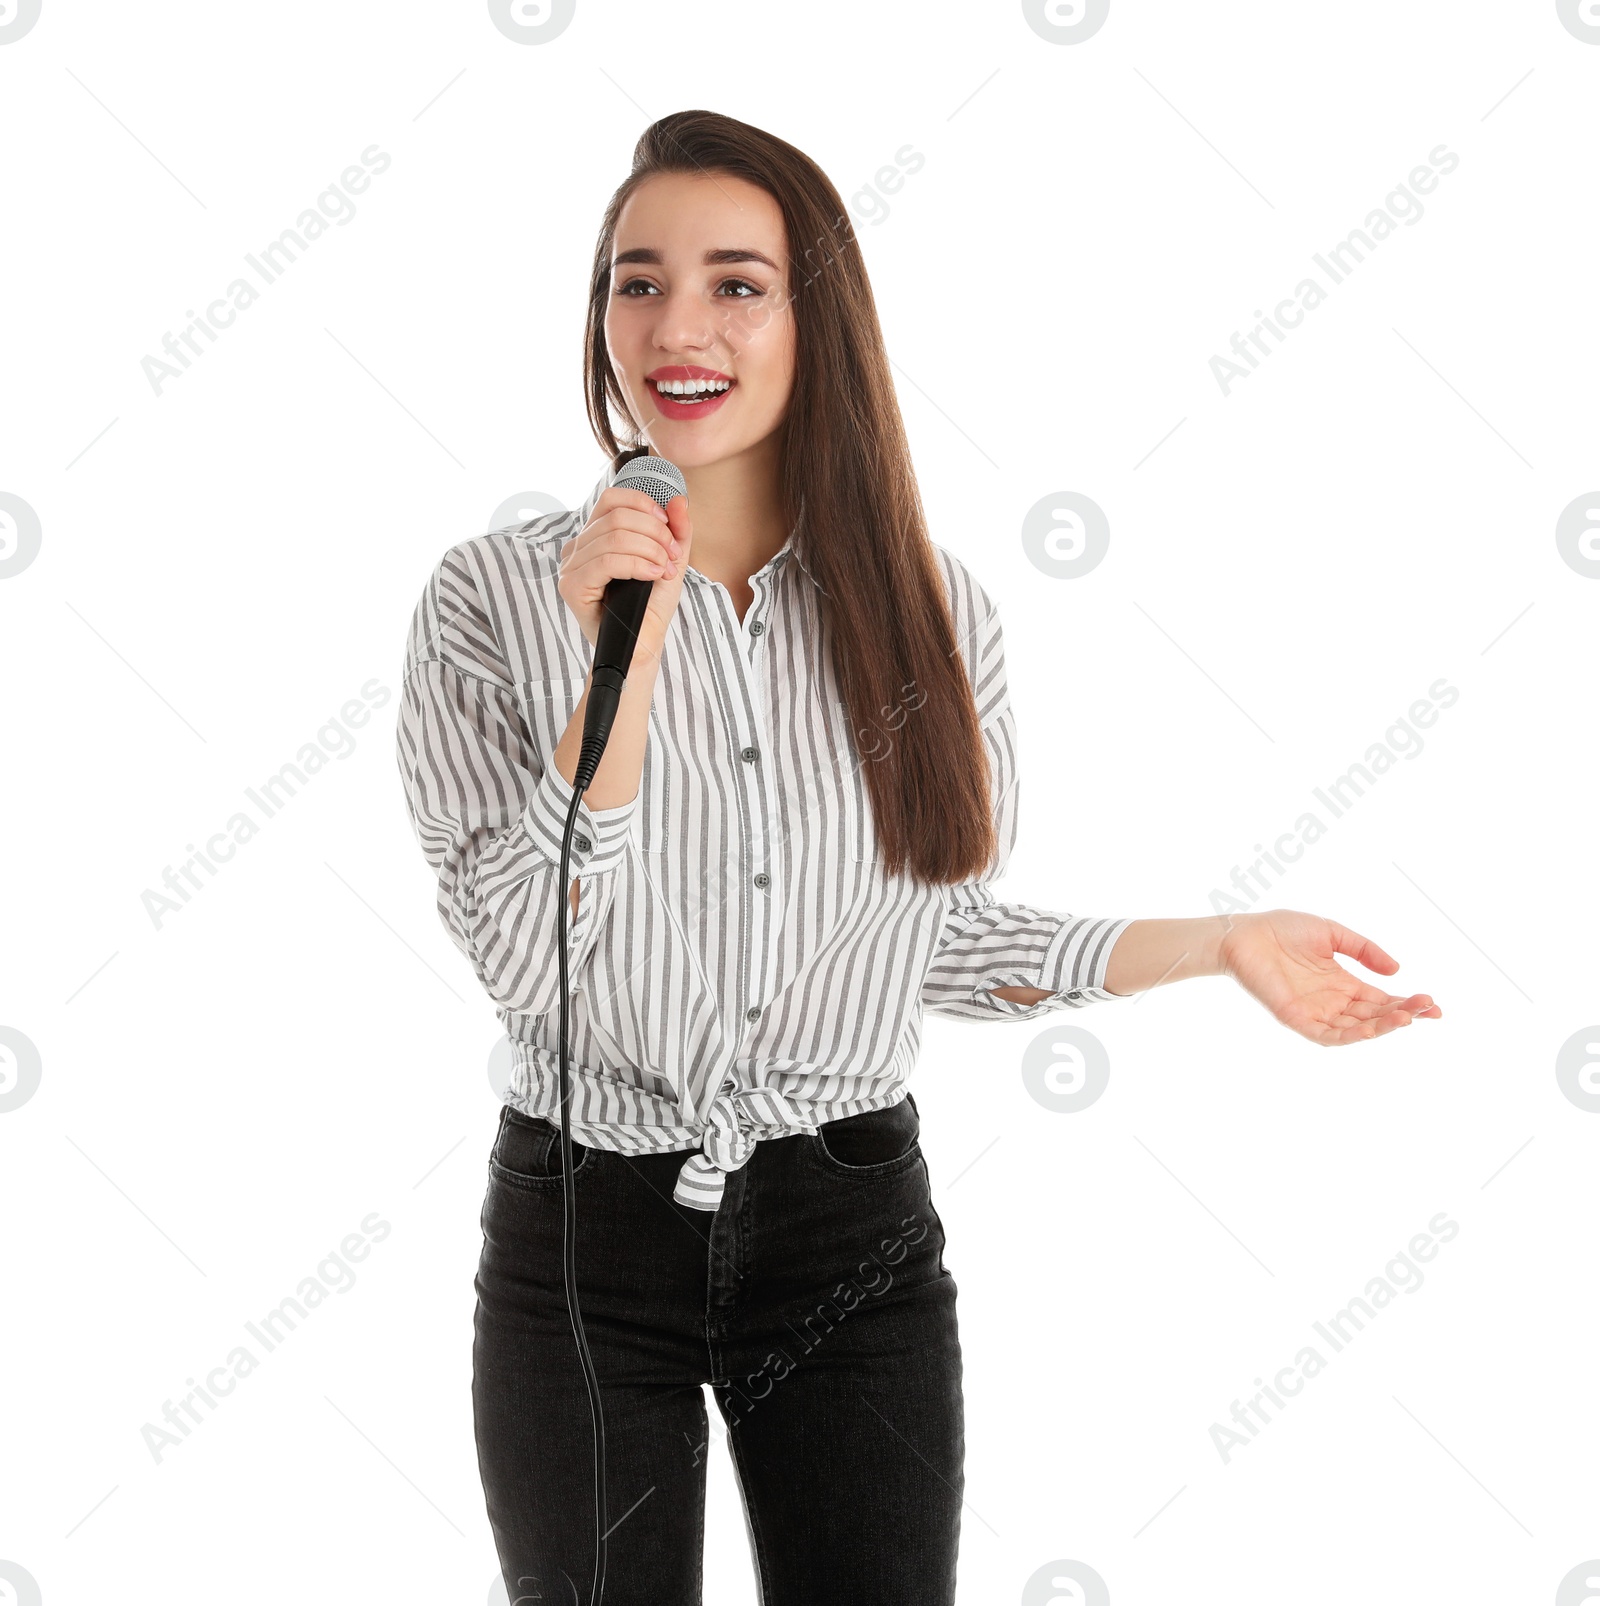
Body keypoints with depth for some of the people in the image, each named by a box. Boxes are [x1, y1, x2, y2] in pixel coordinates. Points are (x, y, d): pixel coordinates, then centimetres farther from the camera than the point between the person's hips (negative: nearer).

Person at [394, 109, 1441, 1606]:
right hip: (586, 1233, -1)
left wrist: (1217, 944, 1)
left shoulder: (928, 609, -1)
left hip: (852, 1245, 2)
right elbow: (521, 965, -14)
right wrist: (624, 666, -23)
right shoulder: (494, 598, -7)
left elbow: (939, 933, 7)